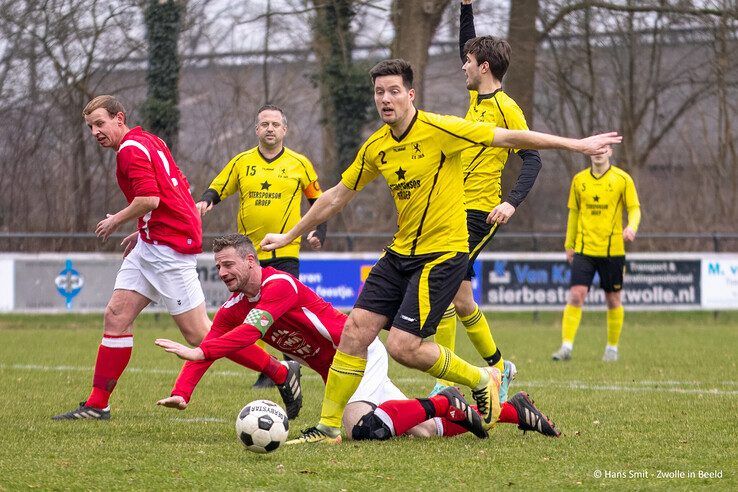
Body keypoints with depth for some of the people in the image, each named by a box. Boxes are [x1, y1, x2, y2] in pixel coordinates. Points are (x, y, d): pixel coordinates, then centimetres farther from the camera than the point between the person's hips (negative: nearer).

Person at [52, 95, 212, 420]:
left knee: (196, 333, -8)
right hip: (151, 243, 11)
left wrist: (116, 221, -8)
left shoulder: (131, 149, -13)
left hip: (169, 246, -11)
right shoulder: (149, 141, 17)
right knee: (116, 316, 5)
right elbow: (180, 189, 21)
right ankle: (97, 405, 7)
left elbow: (150, 199, -25)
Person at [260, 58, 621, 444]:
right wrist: (289, 236, 23)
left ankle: (482, 380, 9)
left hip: (443, 254, -6)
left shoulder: (438, 130, -14)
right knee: (355, 330, -3)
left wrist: (577, 144, -12)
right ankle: (328, 426, 6)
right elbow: (337, 196, 18)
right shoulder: (375, 148, 5)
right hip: (401, 252, 6)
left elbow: (509, 137, -11)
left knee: (402, 346, -14)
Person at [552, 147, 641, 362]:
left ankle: (612, 348, 21)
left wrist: (631, 227, -23)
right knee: (576, 295, -11)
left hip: (612, 249, -1)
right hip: (584, 249, 1)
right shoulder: (579, 180, 8)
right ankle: (566, 346, -10)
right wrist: (569, 245, 16)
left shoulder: (622, 179, -1)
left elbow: (634, 208, -1)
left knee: (613, 300, 7)